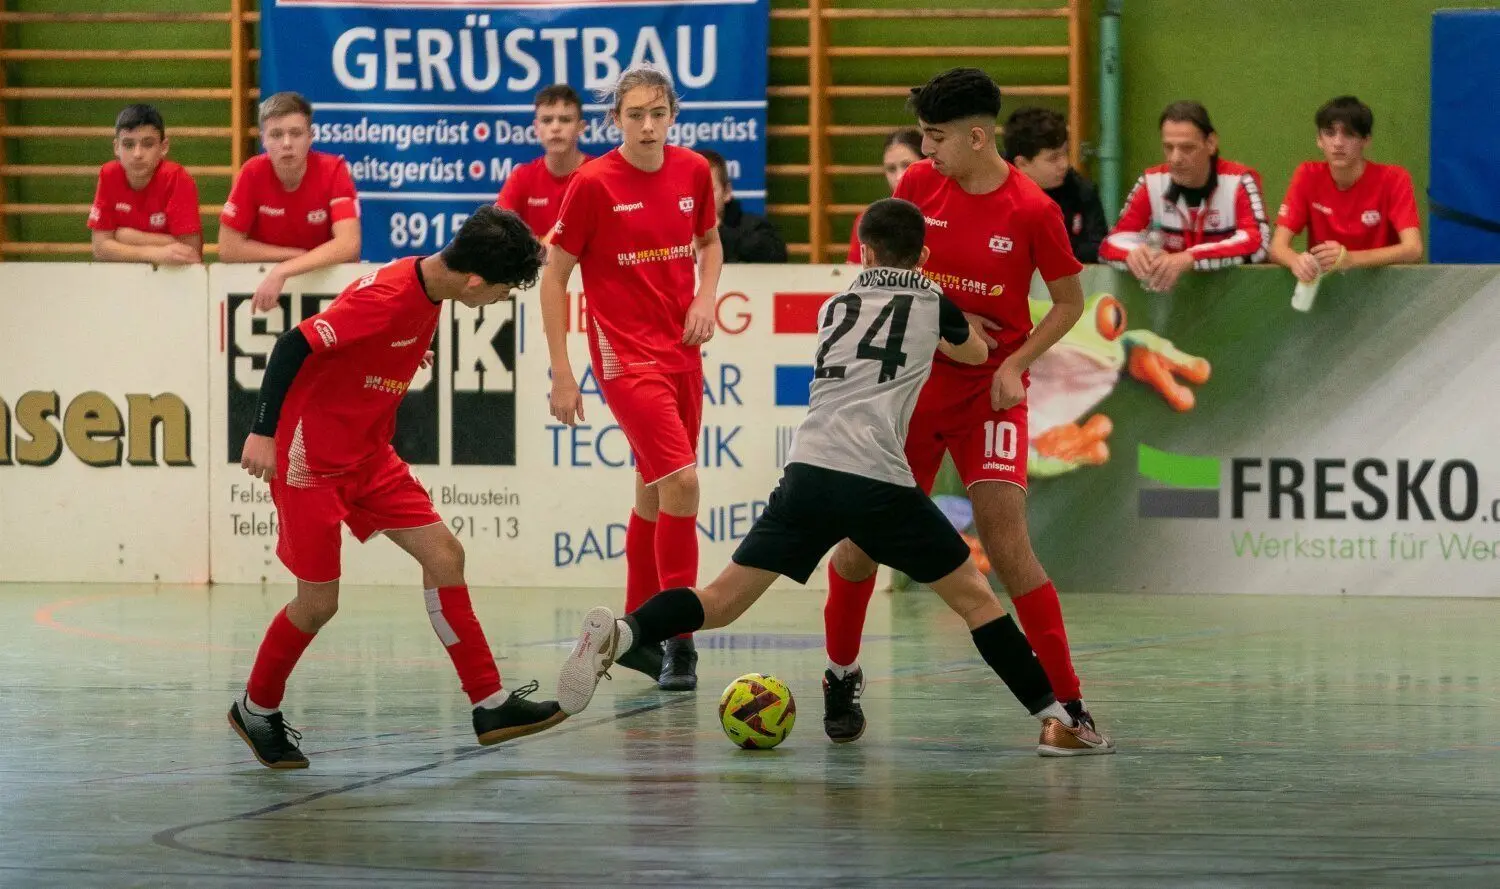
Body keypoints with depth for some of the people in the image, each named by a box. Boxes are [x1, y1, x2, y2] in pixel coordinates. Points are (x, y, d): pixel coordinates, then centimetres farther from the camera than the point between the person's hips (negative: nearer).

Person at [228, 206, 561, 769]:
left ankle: (490, 705, 2)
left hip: (368, 455, 9)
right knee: (319, 601, -2)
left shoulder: (429, 289, 0)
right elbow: (295, 344, -25)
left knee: (443, 552, 0)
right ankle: (255, 710, 22)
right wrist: (264, 431, -24)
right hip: (311, 458, -9)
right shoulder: (389, 298, -27)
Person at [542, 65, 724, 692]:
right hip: (625, 354, -6)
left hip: (681, 353, 6)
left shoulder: (693, 172, 2)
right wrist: (561, 374, -9)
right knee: (681, 481, -18)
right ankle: (679, 642, -12)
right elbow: (553, 275, -6)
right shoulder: (594, 183, -11)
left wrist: (706, 297, 0)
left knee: (655, 492, 14)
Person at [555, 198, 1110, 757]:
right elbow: (976, 354, 36)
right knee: (973, 596, 10)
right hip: (878, 478, -3)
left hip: (808, 472, 3)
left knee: (723, 599, 3)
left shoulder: (835, 307, 24)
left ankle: (619, 635, -22)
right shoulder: (931, 302, 14)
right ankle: (1054, 721, 7)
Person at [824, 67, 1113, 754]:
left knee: (1007, 545, -16)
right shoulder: (918, 184, -3)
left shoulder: (1031, 210, -13)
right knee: (862, 539, 3)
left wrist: (1016, 365, -14)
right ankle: (841, 677, 28)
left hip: (990, 394, -3)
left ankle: (1069, 706, -10)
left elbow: (1069, 302, -2)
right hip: (911, 383, 4)